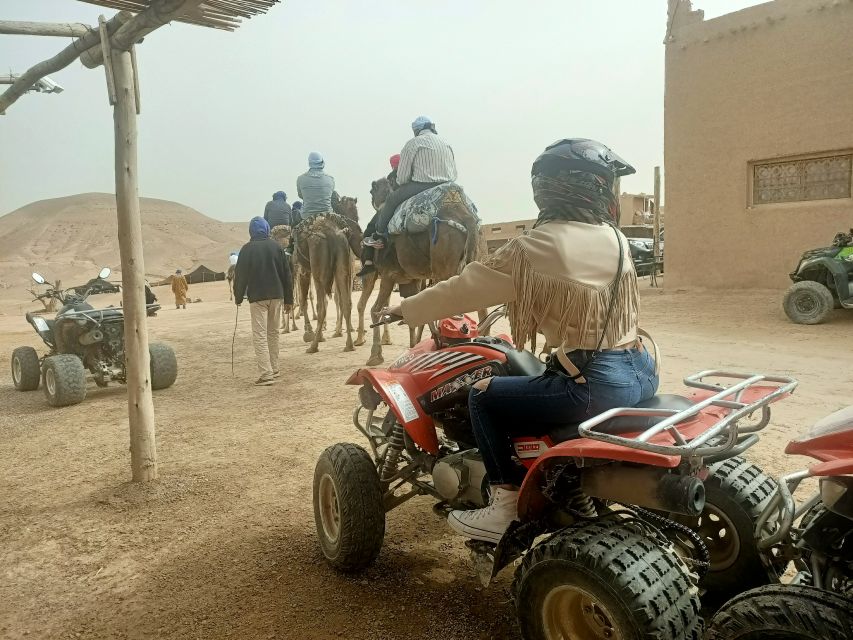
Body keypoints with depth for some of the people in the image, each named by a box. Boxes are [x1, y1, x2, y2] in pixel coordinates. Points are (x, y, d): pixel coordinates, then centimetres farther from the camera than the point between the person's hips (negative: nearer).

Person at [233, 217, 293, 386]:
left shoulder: (247, 249, -5)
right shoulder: (276, 246, 3)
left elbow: (241, 275, -4)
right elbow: (286, 273, 6)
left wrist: (238, 297, 9)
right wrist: (288, 297, 11)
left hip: (257, 297, -4)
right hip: (276, 295, 4)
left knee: (260, 335, -4)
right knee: (273, 332, 16)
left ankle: (266, 374, -11)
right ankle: (274, 370, 23)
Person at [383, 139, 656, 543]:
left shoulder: (534, 248, -12)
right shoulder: (615, 238, 8)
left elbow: (468, 287, -5)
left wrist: (404, 310, 9)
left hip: (596, 384, -8)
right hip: (642, 370, 8)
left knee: (484, 397, 5)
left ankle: (507, 509, 12)